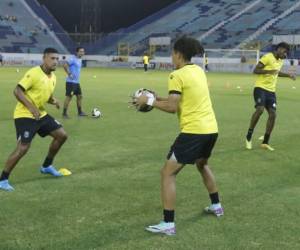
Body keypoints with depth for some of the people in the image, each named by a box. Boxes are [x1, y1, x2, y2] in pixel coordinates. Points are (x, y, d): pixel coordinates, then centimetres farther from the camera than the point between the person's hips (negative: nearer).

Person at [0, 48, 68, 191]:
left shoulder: (53, 77, 6)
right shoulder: (34, 73, -20)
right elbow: (17, 91, -23)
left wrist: (54, 101, -3)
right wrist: (31, 107, -31)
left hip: (41, 114, 9)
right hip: (25, 115, -9)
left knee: (62, 135, 9)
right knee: (23, 148, -17)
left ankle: (46, 166, 27)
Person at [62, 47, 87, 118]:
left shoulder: (80, 59, 14)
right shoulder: (73, 59, -15)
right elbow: (65, 65, -25)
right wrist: (69, 74, -22)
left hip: (77, 82, 9)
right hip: (71, 82, -9)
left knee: (79, 96, 13)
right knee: (69, 97, -6)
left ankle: (80, 112, 24)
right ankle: (64, 113, 2)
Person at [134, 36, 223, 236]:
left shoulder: (177, 75, -12)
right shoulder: (199, 70, 12)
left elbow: (172, 108, -16)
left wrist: (149, 101, -4)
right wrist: (159, 98, 14)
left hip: (193, 131, -8)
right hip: (211, 129, 9)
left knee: (168, 173, -1)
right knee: (202, 164, 34)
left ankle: (168, 224, -4)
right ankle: (216, 205, 44)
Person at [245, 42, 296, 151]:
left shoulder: (280, 61, 14)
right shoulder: (267, 57, -12)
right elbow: (255, 70, -17)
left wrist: (289, 75, 22)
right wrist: (269, 71, -29)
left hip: (271, 91, 8)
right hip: (261, 88, -8)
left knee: (273, 114, -2)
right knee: (260, 109, -25)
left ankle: (265, 142, 8)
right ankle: (249, 136, -8)